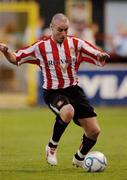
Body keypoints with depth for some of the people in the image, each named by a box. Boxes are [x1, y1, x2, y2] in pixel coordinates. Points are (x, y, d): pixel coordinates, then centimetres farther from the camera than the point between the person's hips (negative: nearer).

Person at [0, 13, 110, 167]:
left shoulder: (76, 43, 0)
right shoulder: (41, 47, -2)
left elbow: (99, 59, 0)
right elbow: (15, 59, 7)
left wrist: (102, 56, -24)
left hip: (73, 90, 3)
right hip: (53, 92, -3)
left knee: (94, 131, -3)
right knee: (68, 112, -38)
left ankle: (79, 158, 29)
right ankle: (52, 147, -13)